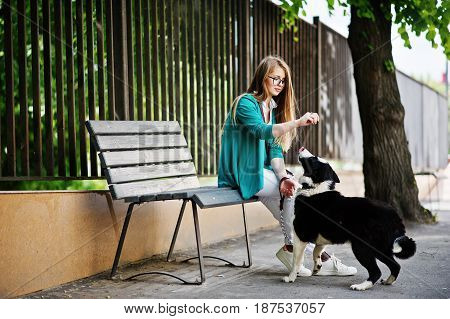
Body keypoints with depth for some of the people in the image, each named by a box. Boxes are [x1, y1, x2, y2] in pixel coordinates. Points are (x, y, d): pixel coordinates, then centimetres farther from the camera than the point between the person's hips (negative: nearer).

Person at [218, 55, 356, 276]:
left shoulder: (273, 108, 14)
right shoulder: (246, 103, -11)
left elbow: (275, 149, 6)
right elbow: (263, 131, -30)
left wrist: (283, 176, -12)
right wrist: (298, 123, -42)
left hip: (262, 171, 8)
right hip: (242, 173, -7)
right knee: (294, 192, -22)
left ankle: (291, 247, -16)